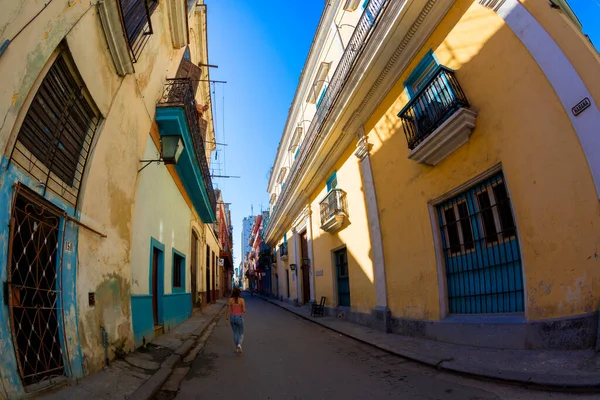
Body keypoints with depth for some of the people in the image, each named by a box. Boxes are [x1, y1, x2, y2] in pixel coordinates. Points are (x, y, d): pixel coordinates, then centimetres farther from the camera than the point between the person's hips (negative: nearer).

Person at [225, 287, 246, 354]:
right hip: (239, 318, -2)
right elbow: (244, 311, -12)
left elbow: (228, 310, -4)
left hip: (232, 317, 2)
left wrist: (227, 319, 5)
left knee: (235, 333, 18)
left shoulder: (230, 300, -7)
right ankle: (239, 344, -12)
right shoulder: (242, 300, -13)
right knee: (241, 333, 14)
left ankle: (237, 348, 22)